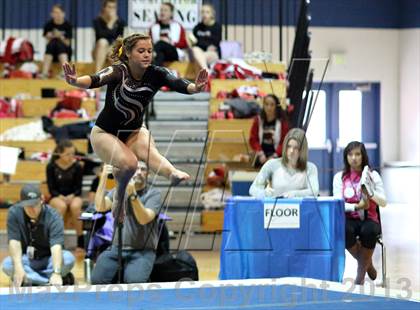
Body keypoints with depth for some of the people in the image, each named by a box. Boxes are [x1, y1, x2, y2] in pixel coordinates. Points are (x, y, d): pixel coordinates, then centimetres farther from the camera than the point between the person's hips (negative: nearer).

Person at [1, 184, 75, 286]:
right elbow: (14, 241, -22)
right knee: (7, 264, -31)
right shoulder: (14, 213, -15)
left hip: (49, 260, -1)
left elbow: (56, 246, -34)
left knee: (68, 258, -31)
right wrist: (18, 268, -39)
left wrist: (56, 273, -50)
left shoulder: (53, 216, -22)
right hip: (26, 260, 2)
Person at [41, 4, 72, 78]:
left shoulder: (67, 25, -4)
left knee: (59, 43, -32)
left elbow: (67, 43, -5)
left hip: (65, 53, -1)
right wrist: (49, 38, -20)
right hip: (51, 53, 1)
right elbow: (48, 42, 1)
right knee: (52, 43, -31)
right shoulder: (49, 25, 0)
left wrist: (61, 37, -22)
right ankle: (45, 72, -43)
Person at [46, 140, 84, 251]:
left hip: (73, 196, 0)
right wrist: (61, 197, -22)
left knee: (75, 206, -35)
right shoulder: (51, 166, -7)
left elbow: (78, 188, -2)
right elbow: (52, 189, -5)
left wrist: (71, 197, -21)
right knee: (62, 206, -36)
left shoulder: (77, 166, -6)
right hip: (57, 197, 0)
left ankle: (81, 241, -26)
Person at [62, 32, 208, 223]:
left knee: (148, 150, -32)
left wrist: (195, 88, -57)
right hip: (105, 133, -3)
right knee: (128, 163, -31)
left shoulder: (155, 74, -15)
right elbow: (97, 80, -44)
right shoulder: (118, 71, -24)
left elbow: (176, 84, -34)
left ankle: (173, 173, -60)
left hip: (134, 132, 3)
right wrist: (75, 81, -67)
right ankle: (119, 196, -2)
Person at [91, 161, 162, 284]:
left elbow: (144, 219, -18)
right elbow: (100, 207, -9)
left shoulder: (153, 194, -1)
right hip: (116, 248, 3)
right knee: (97, 280, -21)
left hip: (143, 251, -3)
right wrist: (103, 177, -15)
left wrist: (133, 195, -30)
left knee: (134, 281, -31)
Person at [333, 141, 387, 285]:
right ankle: (367, 264, -10)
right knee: (344, 230, -36)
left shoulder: (373, 175, 7)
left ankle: (361, 273, -20)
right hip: (349, 219, 0)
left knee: (368, 231, -36)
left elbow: (383, 203, 1)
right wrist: (356, 206, -20)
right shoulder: (340, 177, 7)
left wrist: (371, 193, -19)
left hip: (369, 219, 0)